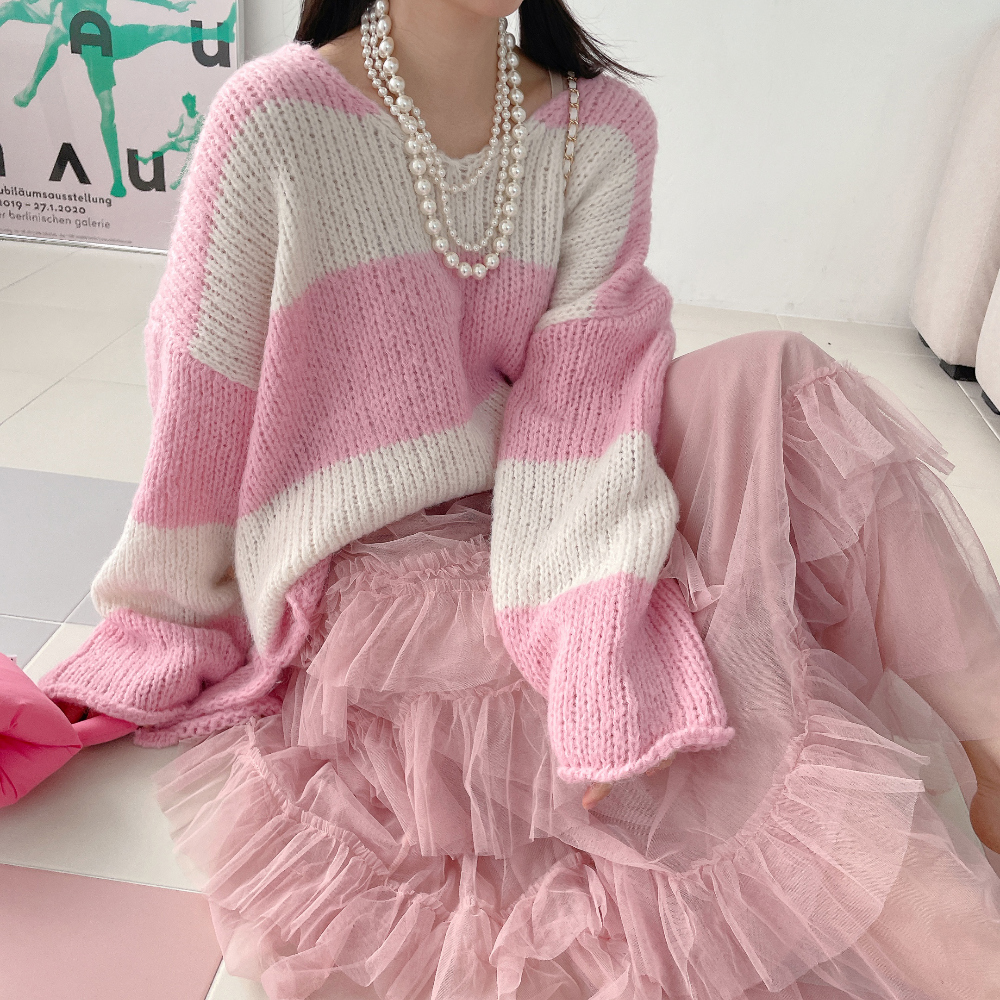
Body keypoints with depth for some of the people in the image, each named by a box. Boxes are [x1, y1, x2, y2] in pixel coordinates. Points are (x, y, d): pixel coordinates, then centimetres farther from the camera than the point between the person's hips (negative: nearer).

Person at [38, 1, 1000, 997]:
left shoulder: (606, 126, -2)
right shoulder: (272, 119, -12)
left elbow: (584, 388, -14)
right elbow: (201, 412, -6)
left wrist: (597, 657, -26)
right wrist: (163, 639, 3)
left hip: (523, 523, 4)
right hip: (371, 569, -3)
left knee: (774, 380, -20)